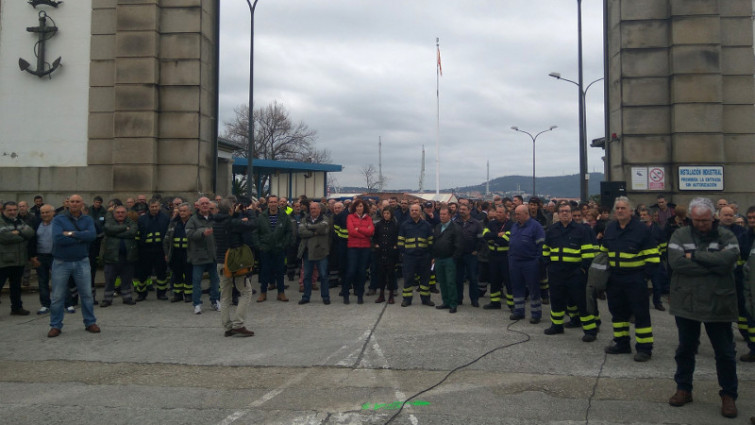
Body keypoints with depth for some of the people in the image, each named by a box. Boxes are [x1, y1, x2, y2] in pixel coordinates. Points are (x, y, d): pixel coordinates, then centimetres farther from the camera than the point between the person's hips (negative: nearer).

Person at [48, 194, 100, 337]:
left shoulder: (87, 220, 3)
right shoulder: (58, 219, -5)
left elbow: (92, 235, -16)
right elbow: (58, 238, -20)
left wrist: (72, 233, -20)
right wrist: (81, 237, -16)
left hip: (82, 262, 2)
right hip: (61, 262, -2)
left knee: (87, 294, 6)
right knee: (57, 297, 5)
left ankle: (90, 323, 18)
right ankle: (56, 326, 18)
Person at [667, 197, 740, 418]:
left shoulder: (726, 236, -1)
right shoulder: (680, 235, -1)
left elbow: (728, 260, -21)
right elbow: (676, 262, -17)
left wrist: (694, 256, -16)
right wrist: (712, 265, -16)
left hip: (718, 304, -1)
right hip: (686, 302, 1)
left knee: (725, 352, 9)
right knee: (685, 348, 14)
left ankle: (729, 395, 25)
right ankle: (683, 389, 29)